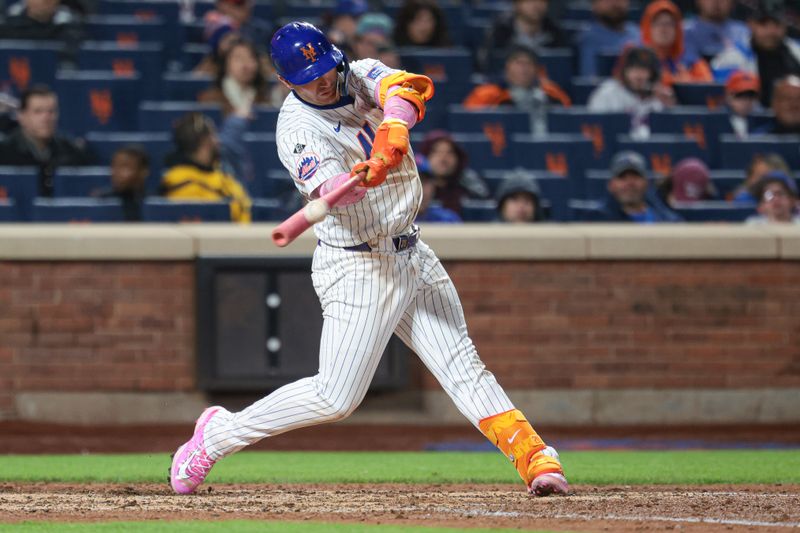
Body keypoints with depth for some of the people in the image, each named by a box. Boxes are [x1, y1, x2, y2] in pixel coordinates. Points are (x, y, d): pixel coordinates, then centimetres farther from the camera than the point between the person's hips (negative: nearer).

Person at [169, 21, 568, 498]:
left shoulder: (362, 76, 0)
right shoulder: (298, 129, -17)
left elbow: (408, 87, -22)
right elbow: (329, 191, -34)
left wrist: (394, 128, -43)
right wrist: (365, 176, -56)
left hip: (412, 256, 6)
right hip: (357, 269, -6)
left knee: (463, 367, 2)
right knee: (335, 399, -4)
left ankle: (533, 456, -1)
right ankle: (219, 434, 9)